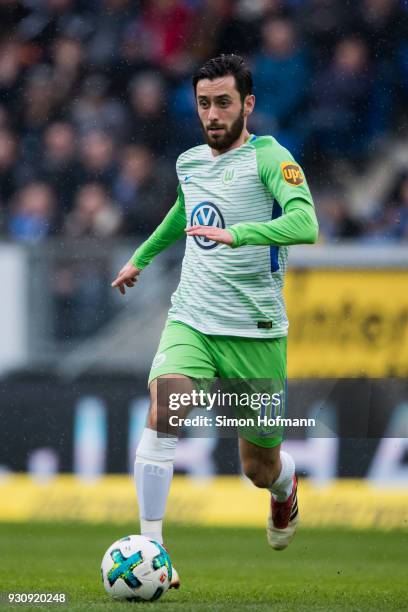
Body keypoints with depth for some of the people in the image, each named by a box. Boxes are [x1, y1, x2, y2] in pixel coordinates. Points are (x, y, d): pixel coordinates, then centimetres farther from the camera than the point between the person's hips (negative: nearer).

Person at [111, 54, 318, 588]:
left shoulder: (270, 158, -9)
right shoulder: (190, 163, 10)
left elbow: (305, 224, -26)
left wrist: (234, 234, -39)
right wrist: (141, 257, 45)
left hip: (256, 332, -3)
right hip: (191, 320, 3)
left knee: (260, 469, 7)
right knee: (164, 412, -26)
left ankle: (285, 490, 45)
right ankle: (150, 544, -25)